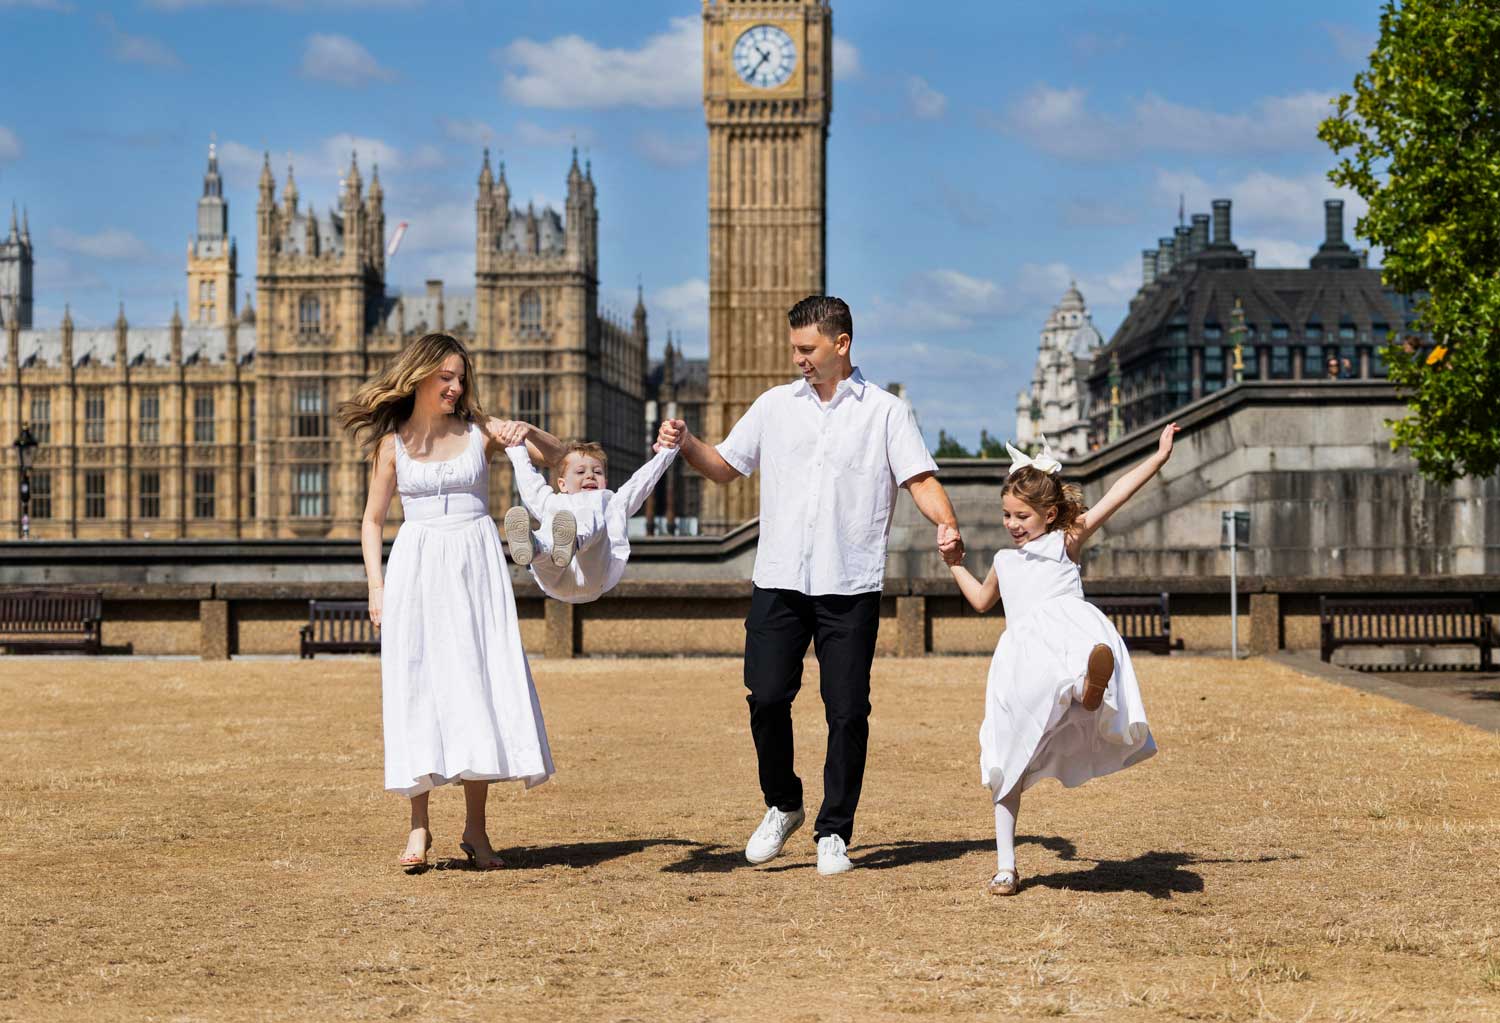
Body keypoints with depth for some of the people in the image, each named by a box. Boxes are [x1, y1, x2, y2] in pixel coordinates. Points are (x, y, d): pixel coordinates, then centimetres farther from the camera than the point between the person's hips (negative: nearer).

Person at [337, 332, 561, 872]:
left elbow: (555, 454, 9)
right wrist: (375, 586, 0)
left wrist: (528, 433, -13)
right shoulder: (392, 443, 5)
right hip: (416, 569, 0)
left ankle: (475, 828, 5)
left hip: (476, 566, 0)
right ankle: (419, 824, 4)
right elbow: (372, 520, 11)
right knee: (417, 689, -2)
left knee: (479, 685, -3)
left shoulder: (480, 432, 5)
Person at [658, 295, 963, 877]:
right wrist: (686, 446, 0)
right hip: (778, 581, 2)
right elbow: (726, 467, 19)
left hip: (851, 587, -2)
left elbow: (919, 479, -2)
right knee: (766, 697, -5)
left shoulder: (885, 411, 5)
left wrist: (945, 523, -21)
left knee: (847, 711, -1)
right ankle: (781, 806, 18)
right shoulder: (775, 405, 14)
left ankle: (834, 834, 10)